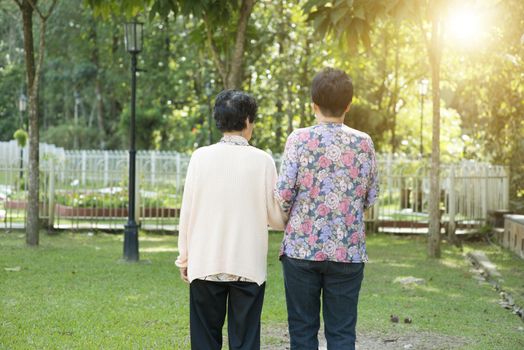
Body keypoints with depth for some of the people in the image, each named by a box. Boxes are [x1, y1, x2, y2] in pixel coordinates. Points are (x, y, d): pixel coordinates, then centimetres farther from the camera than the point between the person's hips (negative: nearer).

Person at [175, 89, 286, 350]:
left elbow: (187, 212, 1)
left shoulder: (201, 157, -2)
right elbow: (276, 217, -1)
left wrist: (184, 257, 10)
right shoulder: (262, 160, -5)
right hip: (248, 267, -1)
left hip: (205, 265, 1)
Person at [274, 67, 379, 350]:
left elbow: (283, 195, -8)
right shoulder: (363, 143, 1)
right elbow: (371, 199, 8)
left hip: (302, 249, -1)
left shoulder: (299, 139, -6)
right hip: (348, 252, 2)